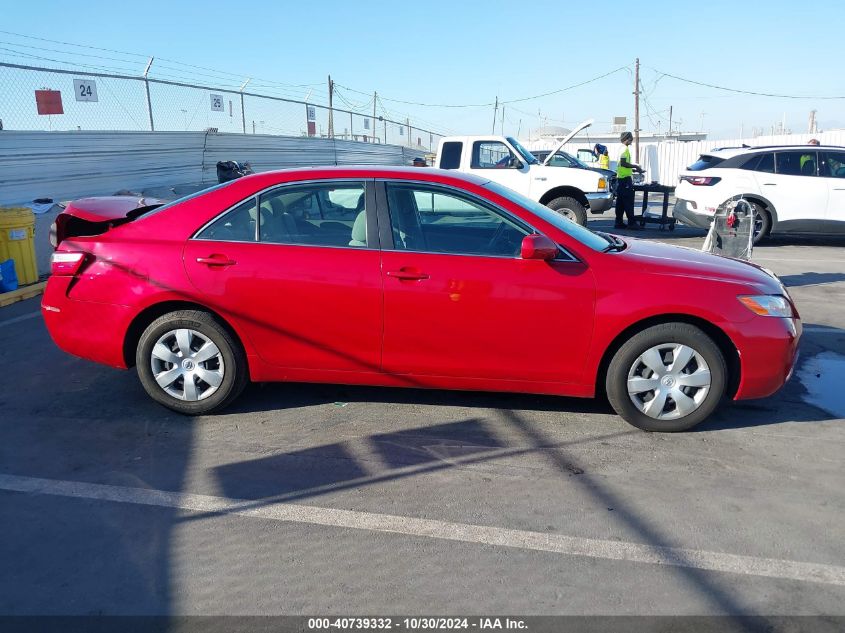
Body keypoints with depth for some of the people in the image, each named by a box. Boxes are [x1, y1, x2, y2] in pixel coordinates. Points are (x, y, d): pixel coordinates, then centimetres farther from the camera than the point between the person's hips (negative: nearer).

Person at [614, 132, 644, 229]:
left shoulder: (622, 148, 19)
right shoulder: (625, 149, -11)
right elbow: (623, 163, -22)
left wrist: (634, 170, 20)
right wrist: (635, 166, -12)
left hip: (620, 178, 10)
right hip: (625, 179, -10)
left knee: (620, 202, 10)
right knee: (628, 202, -8)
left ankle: (619, 222, 12)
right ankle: (631, 223, -7)